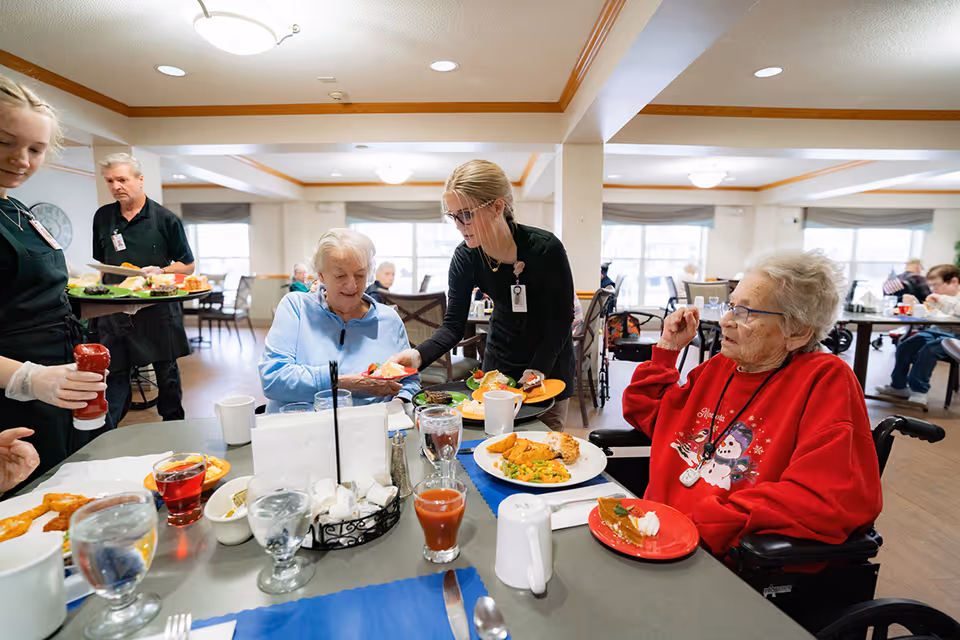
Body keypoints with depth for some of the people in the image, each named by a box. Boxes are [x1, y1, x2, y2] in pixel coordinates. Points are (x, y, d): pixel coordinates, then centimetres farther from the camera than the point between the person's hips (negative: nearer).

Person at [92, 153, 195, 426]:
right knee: (116, 373, 5)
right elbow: (101, 263, 21)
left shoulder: (165, 218, -1)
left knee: (167, 374, 7)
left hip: (159, 310, -3)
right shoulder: (102, 217, 10)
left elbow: (187, 265, 1)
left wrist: (160, 271, -16)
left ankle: (174, 426, 20)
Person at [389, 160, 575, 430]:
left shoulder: (546, 249, -25)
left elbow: (561, 322, -18)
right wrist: (418, 355, -31)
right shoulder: (465, 257, -14)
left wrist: (536, 371, -27)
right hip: (499, 361, 3)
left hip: (549, 365, -3)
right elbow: (453, 326, -14)